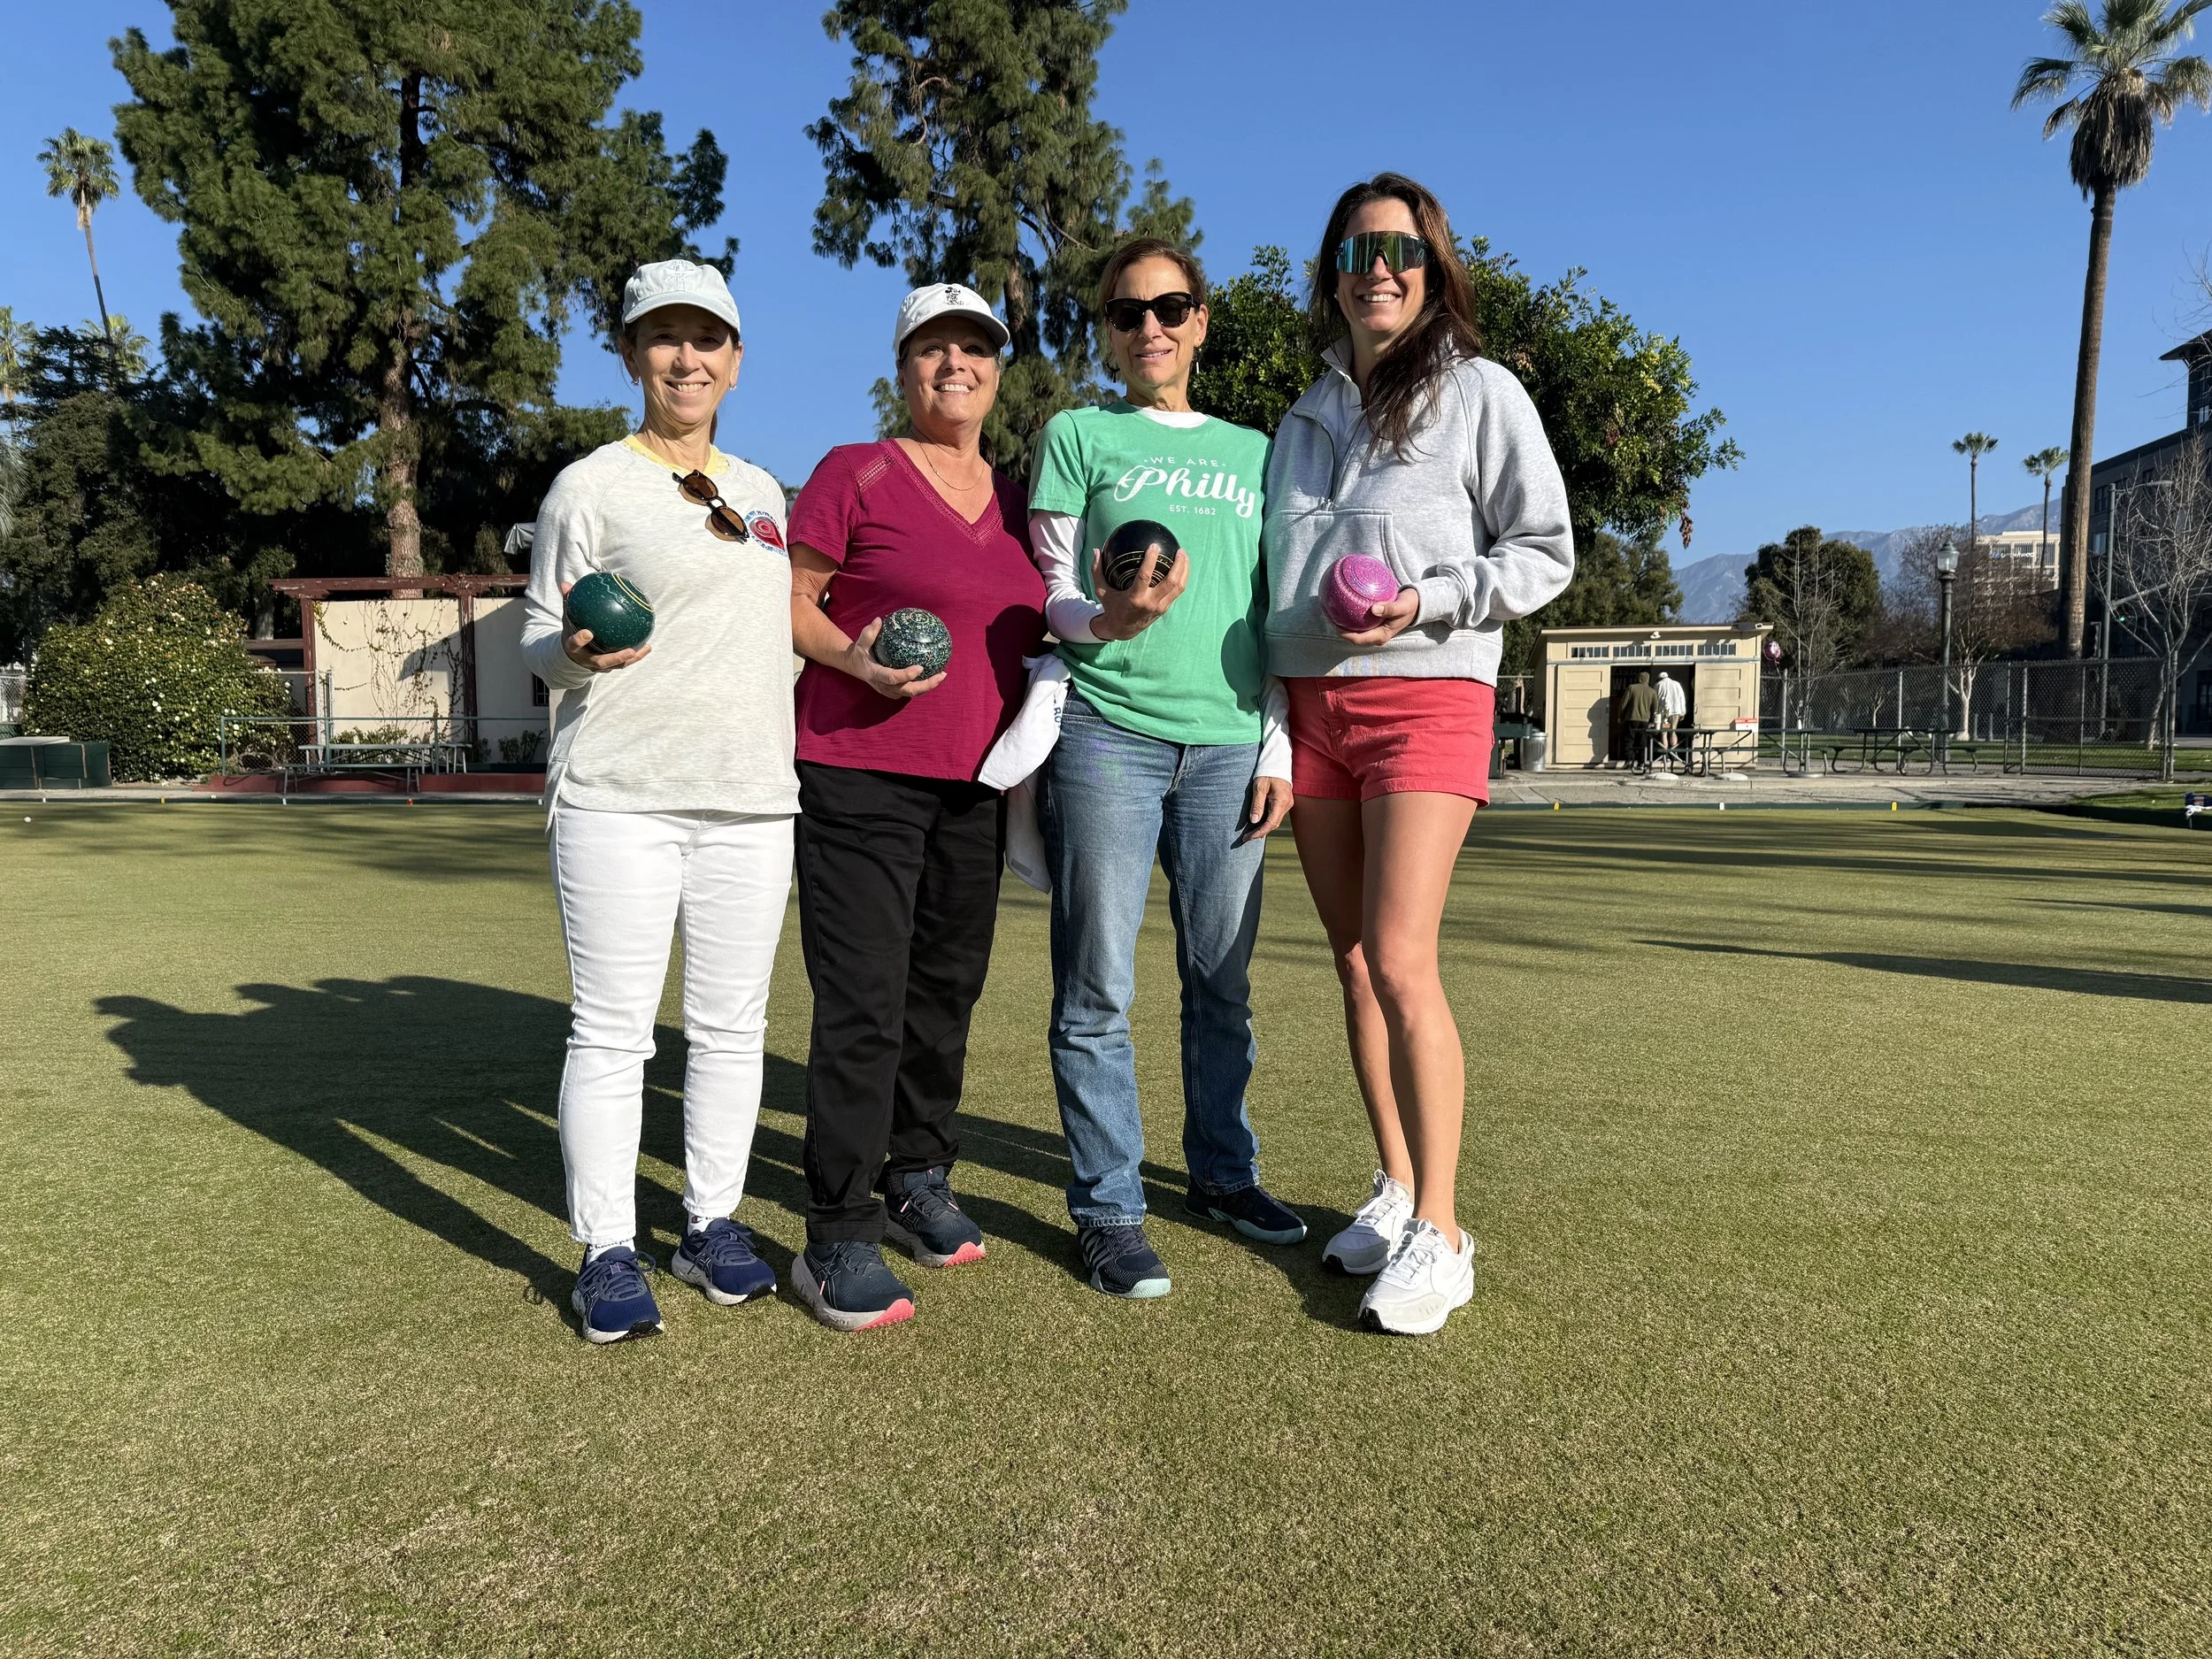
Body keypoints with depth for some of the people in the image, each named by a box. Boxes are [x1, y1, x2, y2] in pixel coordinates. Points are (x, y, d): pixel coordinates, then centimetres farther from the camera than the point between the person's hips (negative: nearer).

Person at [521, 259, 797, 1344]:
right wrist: (578, 648, -21)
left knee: (732, 1023, 8)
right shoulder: (591, 486, 2)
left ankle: (712, 1225, 22)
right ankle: (607, 1254, 9)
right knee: (612, 1029, -3)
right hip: (619, 798, -5)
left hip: (751, 797, 5)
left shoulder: (761, 491, 18)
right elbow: (537, 642, 1)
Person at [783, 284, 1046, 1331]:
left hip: (974, 785, 6)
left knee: (948, 988, 12)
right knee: (863, 1006, -9)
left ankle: (919, 1184, 29)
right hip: (860, 778, -6)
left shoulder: (1013, 500, 15)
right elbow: (789, 602, -3)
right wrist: (856, 660, -19)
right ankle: (837, 1241, 0)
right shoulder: (854, 474, -1)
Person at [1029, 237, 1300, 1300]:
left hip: (1227, 745, 3)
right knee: (1098, 988, -2)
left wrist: (1280, 748, 9)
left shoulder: (1252, 451, 18)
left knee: (1222, 979, 9)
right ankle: (1109, 1208, 8)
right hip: (1106, 732, -3)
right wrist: (1111, 619, -18)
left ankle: (1223, 1173, 25)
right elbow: (1049, 594, 4)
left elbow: (1272, 615, 17)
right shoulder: (1079, 435, 9)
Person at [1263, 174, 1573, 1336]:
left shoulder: (1480, 393, 3)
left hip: (1426, 700, -5)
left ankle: (1439, 1234, -6)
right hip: (1308, 705, 5)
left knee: (1400, 963, -15)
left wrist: (1426, 602, -15)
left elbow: (1544, 552, 1)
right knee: (1354, 965, 6)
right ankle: (1395, 1186, 19)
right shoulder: (1306, 420, 17)